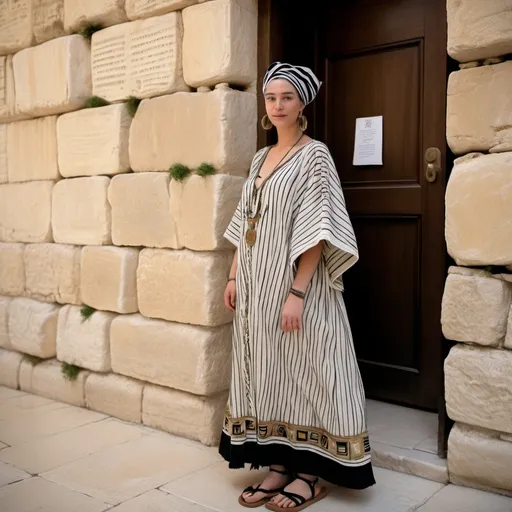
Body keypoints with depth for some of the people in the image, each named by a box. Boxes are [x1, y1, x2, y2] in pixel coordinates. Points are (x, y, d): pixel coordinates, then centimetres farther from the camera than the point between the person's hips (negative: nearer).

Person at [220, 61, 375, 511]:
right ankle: (279, 465, 23)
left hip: (293, 283, -7)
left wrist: (296, 293, -21)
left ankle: (309, 474, 15)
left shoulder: (315, 155, -7)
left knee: (300, 372, 1)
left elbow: (316, 231, -15)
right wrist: (234, 277, 10)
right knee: (267, 372, 10)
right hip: (256, 286, 7)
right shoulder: (261, 158, 14)